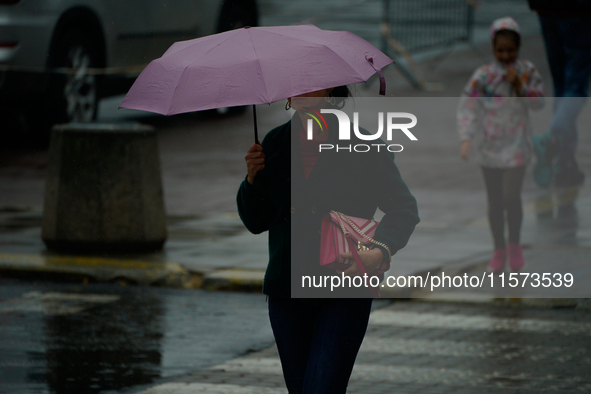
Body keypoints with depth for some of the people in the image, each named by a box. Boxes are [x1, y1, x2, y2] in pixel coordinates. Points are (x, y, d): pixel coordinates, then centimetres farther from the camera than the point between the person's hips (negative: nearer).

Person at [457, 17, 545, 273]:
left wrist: (519, 86, -16)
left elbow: (539, 103, -1)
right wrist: (466, 138, -14)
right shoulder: (483, 75, -3)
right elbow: (467, 105, -4)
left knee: (511, 195, -14)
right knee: (494, 201, 7)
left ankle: (514, 245, 7)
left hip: (517, 144, -1)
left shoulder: (527, 71, -1)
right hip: (490, 144, 1)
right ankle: (499, 249, 21)